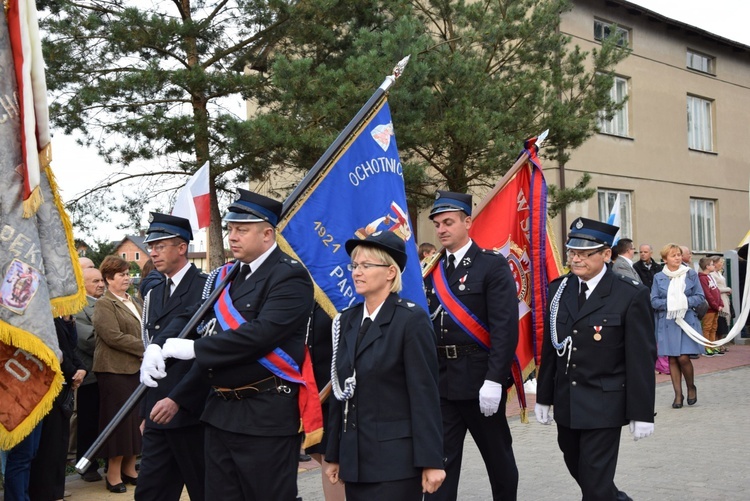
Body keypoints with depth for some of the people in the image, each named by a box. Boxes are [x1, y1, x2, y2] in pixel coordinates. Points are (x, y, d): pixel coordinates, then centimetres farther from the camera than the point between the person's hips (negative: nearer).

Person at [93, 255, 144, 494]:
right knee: (119, 420, -2)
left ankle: (129, 468, 19)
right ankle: (113, 473, 8)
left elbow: (144, 330, 22)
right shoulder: (104, 304, -8)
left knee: (135, 418, 9)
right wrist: (145, 348, -16)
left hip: (137, 367, 7)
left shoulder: (134, 302, 16)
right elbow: (114, 337, -18)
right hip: (115, 370, -7)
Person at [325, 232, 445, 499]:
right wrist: (334, 454, 13)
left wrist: (431, 462, -15)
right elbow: (342, 392, 12)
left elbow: (425, 394, -12)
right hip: (354, 460, 6)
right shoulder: (348, 320, 10)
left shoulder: (412, 319, -8)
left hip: (395, 461, -6)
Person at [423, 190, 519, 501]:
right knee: (440, 459, 5)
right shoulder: (434, 271, 10)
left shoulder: (493, 265, -8)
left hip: (480, 379, -5)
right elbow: (429, 326, 12)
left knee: (498, 456, 13)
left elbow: (505, 327, -16)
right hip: (441, 381, 5)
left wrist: (493, 380, -22)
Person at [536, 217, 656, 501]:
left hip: (604, 406, -5)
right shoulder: (558, 290, 5)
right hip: (565, 403, 6)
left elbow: (642, 359, -10)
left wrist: (642, 413, -10)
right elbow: (549, 348, 9)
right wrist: (544, 397, 11)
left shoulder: (631, 296, -11)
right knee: (577, 468, 18)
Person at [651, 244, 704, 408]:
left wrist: (685, 302, -14)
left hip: (688, 320, -1)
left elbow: (700, 297, 3)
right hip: (667, 322, 1)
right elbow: (654, 301, 0)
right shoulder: (659, 277, 4)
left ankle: (691, 387, 16)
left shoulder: (691, 274, 3)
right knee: (672, 359, 2)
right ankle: (678, 395, 11)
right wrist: (668, 303, -16)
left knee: (683, 357, -10)